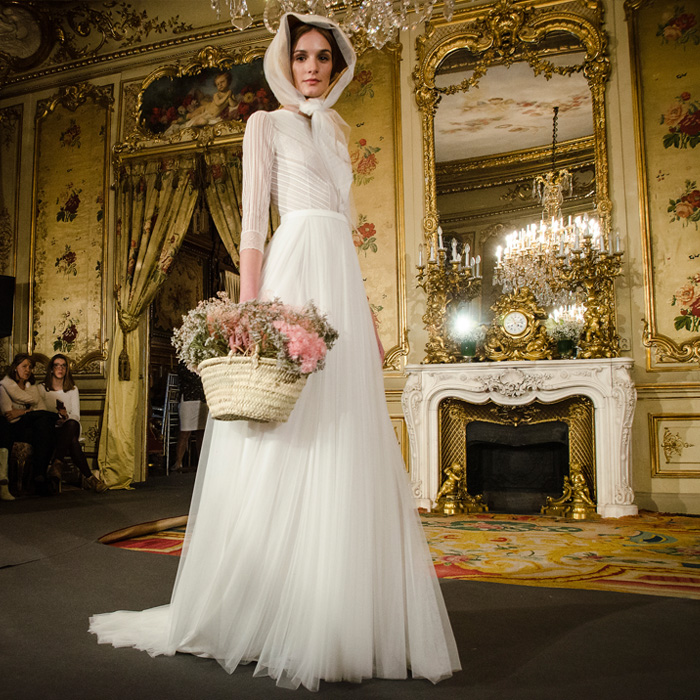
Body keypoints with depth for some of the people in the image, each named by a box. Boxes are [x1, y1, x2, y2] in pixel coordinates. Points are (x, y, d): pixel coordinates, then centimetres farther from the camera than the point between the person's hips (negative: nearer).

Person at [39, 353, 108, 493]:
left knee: (72, 424, -41)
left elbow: (76, 416, 7)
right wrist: (56, 416, -19)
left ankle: (57, 464, -49)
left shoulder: (73, 389, 17)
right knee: (72, 441, -39)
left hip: (69, 428, 1)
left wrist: (67, 417, -18)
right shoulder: (42, 388, 13)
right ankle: (88, 477, -44)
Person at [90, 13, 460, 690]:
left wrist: (367, 311, 15)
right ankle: (270, 613, 5)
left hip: (340, 282, 7)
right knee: (287, 447, -9)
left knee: (347, 448, 4)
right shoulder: (267, 124, 9)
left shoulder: (334, 130, 27)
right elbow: (253, 217, -2)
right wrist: (249, 307, -15)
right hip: (294, 275, -7)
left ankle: (336, 614, 14)